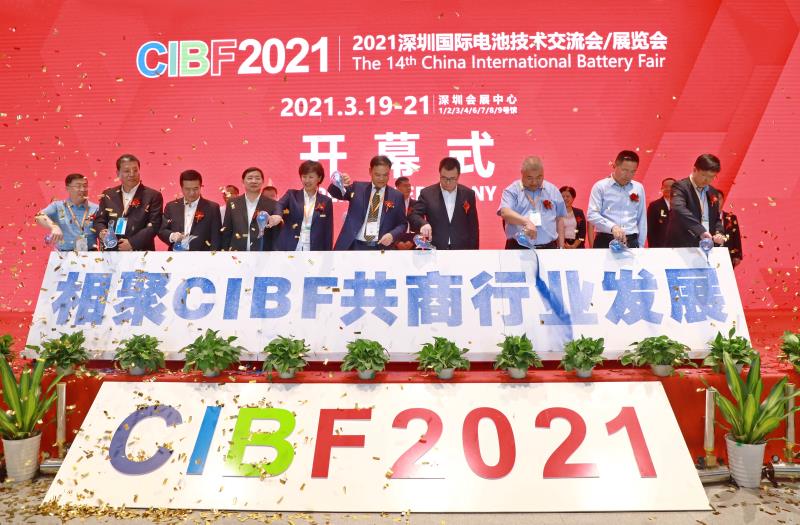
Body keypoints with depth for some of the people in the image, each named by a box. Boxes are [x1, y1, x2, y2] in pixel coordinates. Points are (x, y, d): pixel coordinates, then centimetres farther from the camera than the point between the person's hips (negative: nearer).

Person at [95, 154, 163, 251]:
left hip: (141, 253, -3)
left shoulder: (153, 196, -1)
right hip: (112, 253, 3)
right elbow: (99, 220, 13)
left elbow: (154, 225, -7)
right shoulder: (108, 195, 11)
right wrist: (102, 232, -9)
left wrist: (132, 243, -15)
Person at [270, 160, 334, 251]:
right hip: (289, 251, 0)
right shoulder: (292, 195, 8)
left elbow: (328, 231, 6)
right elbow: (280, 204, -14)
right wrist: (277, 215, -39)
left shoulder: (326, 201, 7)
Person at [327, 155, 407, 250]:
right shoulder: (357, 188, 8)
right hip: (355, 247, 0)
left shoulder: (397, 196, 7)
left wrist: (392, 235, -12)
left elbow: (402, 224, 9)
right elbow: (334, 192, -1)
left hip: (381, 249, 0)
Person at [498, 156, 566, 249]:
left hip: (548, 248, 3)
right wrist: (526, 222, -30)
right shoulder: (512, 191, 2)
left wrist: (561, 247, 12)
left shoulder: (553, 191, 12)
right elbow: (505, 212, -15)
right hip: (518, 248, -2)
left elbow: (559, 219, 16)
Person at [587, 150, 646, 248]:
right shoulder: (600, 186, 2)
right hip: (605, 241, -3)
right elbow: (592, 215, -7)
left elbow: (642, 219, 15)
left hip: (631, 242, 3)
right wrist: (612, 227, -21)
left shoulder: (639, 188, 13)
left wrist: (640, 246, 11)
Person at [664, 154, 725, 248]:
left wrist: (719, 232, 1)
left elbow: (716, 218, 23)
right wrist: (700, 230, -36)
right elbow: (678, 209, -27)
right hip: (682, 247, -7)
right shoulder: (680, 186, -8)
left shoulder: (713, 192, 16)